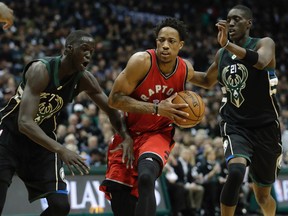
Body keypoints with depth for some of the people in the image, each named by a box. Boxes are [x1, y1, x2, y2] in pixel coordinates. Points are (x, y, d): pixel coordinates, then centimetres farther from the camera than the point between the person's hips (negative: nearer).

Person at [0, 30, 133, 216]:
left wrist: (126, 137, -15)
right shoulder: (41, 70, -27)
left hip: (42, 141, 6)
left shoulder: (84, 80, -8)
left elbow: (111, 109, 6)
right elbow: (25, 123, -36)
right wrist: (61, 150, -46)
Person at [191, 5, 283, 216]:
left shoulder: (264, 44, -6)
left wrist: (227, 44, -39)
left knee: (262, 195, 11)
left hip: (264, 127, -2)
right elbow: (208, 81, 26)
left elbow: (260, 61, -31)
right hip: (235, 125, 2)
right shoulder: (222, 54, 8)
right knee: (236, 171, -30)